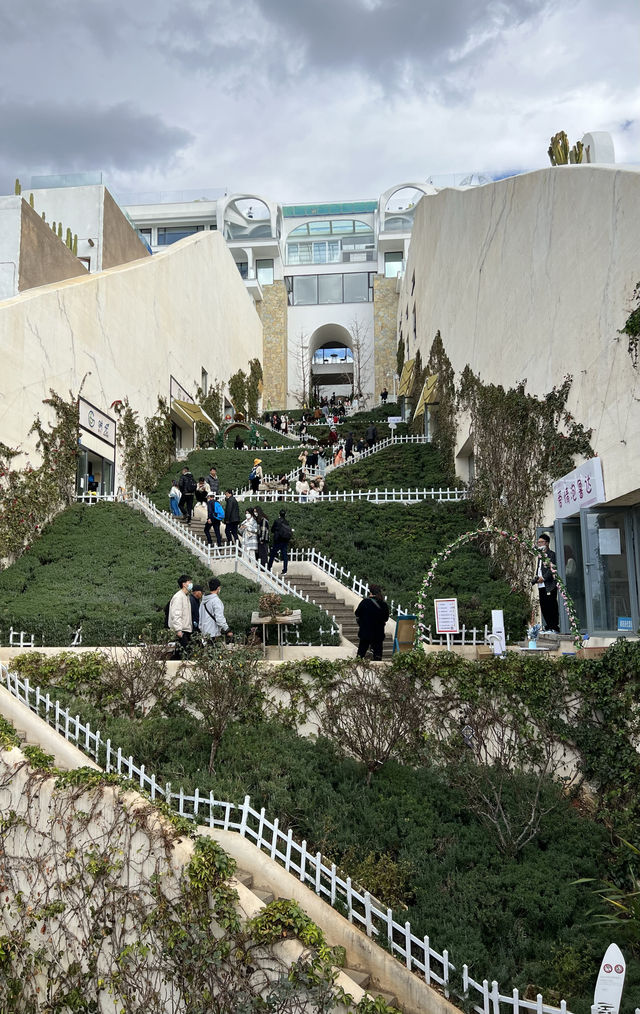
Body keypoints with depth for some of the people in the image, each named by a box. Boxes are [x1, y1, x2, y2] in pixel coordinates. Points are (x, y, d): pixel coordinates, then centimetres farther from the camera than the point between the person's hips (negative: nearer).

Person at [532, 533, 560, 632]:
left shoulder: (551, 554, -5)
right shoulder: (540, 555, 21)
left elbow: (552, 569, -13)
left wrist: (543, 578, -16)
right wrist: (535, 577, 8)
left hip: (549, 585, -8)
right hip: (541, 586, 8)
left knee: (552, 607, -7)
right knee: (544, 607, 8)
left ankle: (555, 628, -2)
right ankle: (548, 627, 14)